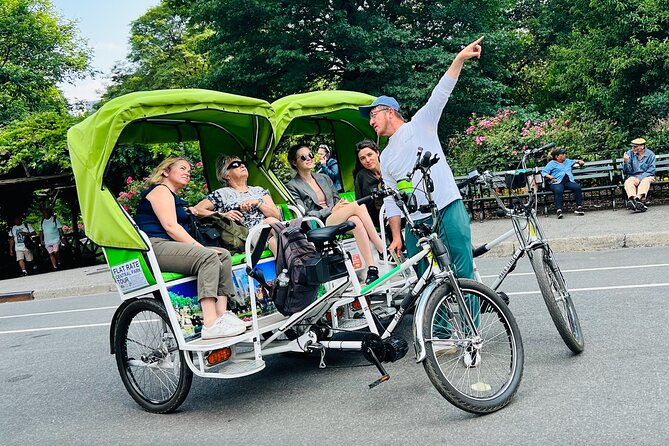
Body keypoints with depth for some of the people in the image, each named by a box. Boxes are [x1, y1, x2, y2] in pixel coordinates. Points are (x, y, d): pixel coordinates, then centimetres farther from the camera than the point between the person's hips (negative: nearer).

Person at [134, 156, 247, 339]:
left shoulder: (175, 198, 32)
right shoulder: (160, 190, 1)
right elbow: (170, 226, -12)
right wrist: (200, 247, -16)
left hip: (170, 247, 10)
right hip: (154, 247, -10)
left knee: (223, 255, -3)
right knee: (208, 257, -29)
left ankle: (221, 314, -17)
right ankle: (210, 325, -39)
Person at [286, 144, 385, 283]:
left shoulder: (324, 178, 23)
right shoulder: (292, 186, 4)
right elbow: (304, 214, -6)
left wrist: (343, 205, -3)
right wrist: (331, 210, -14)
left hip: (337, 220, 5)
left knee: (356, 220, -33)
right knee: (357, 206, -28)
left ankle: (372, 267, -38)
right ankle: (384, 251, -29)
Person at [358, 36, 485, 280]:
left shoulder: (420, 124, 8)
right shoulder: (386, 157, 20)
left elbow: (441, 93, -5)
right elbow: (391, 200, 17)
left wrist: (460, 58, -18)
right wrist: (396, 237, 8)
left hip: (448, 211, -5)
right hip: (415, 223, 5)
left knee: (463, 274, -5)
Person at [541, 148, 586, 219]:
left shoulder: (567, 161, 32)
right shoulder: (551, 163, 16)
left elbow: (575, 161, 52)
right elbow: (544, 172, 6)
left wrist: (579, 161, 31)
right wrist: (550, 177, -11)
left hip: (569, 181, 4)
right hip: (557, 182, -4)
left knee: (577, 187, -29)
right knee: (558, 190, -39)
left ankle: (579, 207, -25)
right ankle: (558, 210, -43)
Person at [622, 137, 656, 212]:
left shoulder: (650, 154, -2)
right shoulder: (630, 153, 2)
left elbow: (651, 171, -7)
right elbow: (626, 172, 2)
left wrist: (639, 178, -21)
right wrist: (626, 162, -18)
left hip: (646, 176, -1)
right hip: (633, 176, 1)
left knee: (645, 181, -35)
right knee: (628, 182, -31)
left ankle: (638, 198, -58)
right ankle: (632, 199, -57)